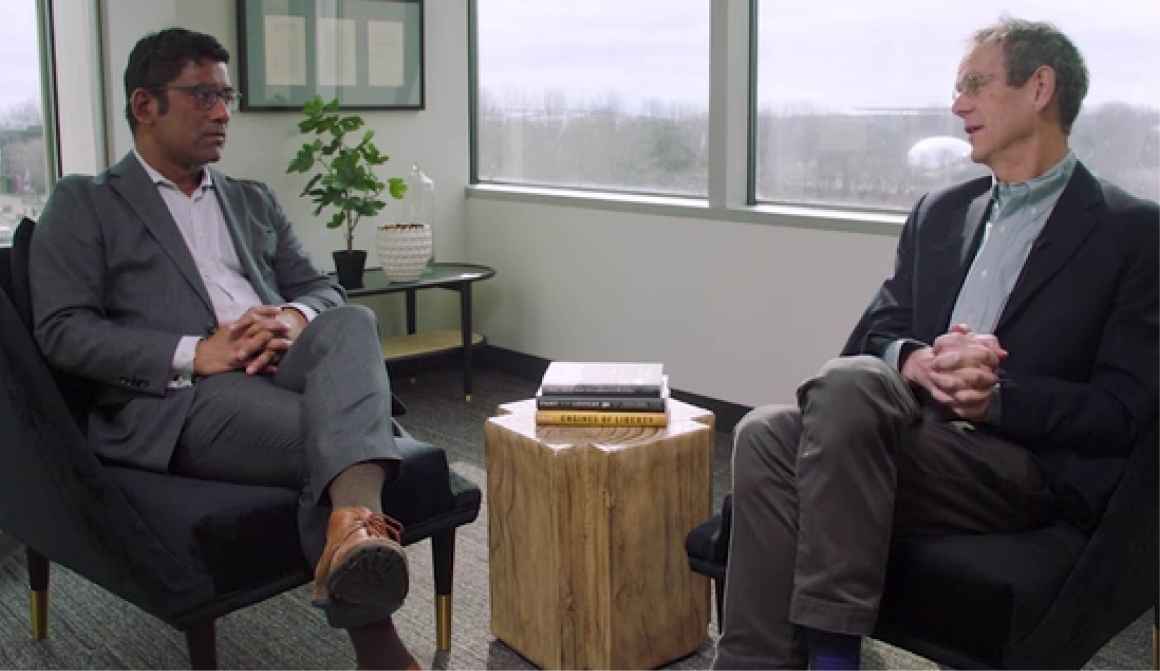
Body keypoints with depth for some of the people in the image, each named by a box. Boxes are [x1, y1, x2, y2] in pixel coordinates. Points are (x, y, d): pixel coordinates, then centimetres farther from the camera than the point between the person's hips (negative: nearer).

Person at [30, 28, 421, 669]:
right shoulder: (83, 203, 12)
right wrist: (193, 353, -14)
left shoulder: (254, 201, 27)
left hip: (280, 369, 4)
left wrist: (293, 318, -6)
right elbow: (62, 330, 0)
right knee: (333, 434, -31)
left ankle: (356, 525, -55)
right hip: (177, 400, -3)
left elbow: (323, 289, 21)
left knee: (351, 323, -32)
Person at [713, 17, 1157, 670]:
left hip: (1029, 472, -5)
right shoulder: (940, 213, 20)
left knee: (847, 384, -31)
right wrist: (916, 360, -11)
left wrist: (994, 397, -18)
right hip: (913, 440, 5)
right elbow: (876, 333, 13)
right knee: (767, 434, -25)